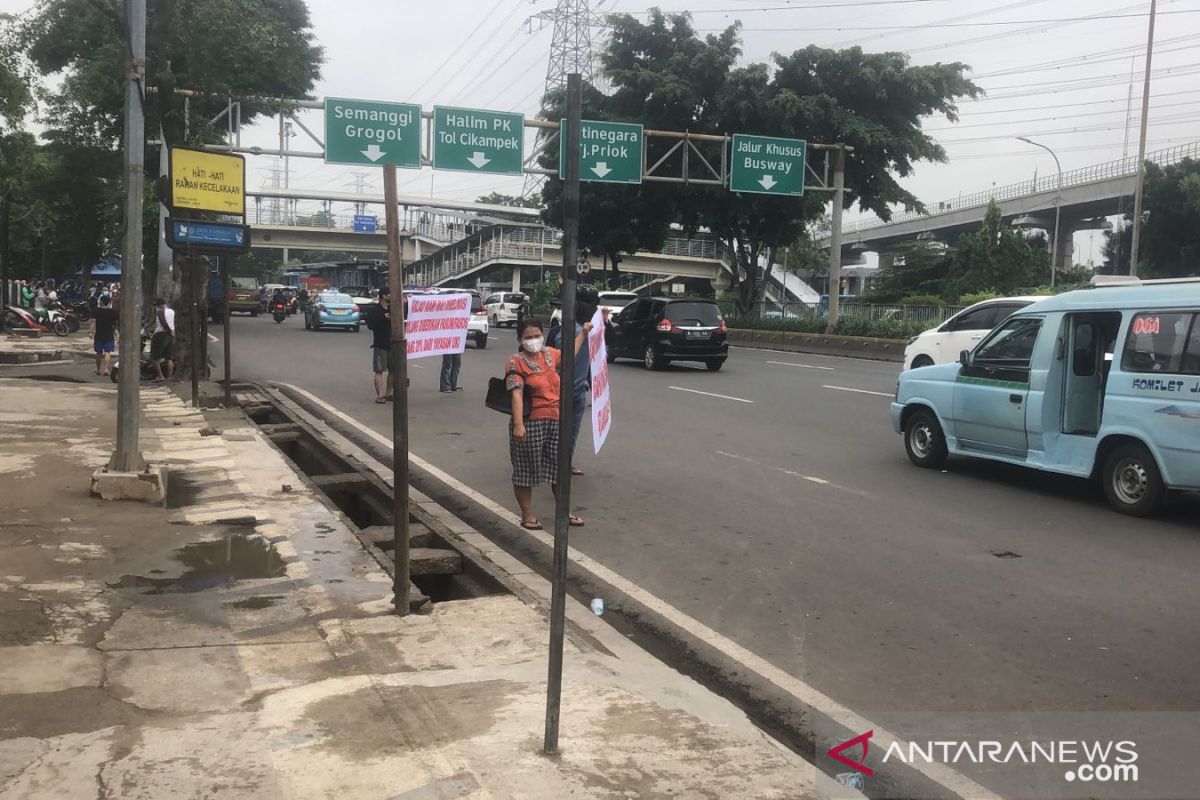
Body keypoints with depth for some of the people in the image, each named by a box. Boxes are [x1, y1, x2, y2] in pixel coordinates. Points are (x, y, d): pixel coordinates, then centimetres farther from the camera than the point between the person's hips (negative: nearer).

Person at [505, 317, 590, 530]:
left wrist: (584, 333, 39)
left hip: (556, 421, 6)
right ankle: (527, 515, 15)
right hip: (530, 424, -6)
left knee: (560, 469, 11)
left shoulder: (549, 354, 10)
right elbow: (516, 394, -20)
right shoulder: (516, 362, -10)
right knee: (526, 471, 4)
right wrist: (518, 424, -28)